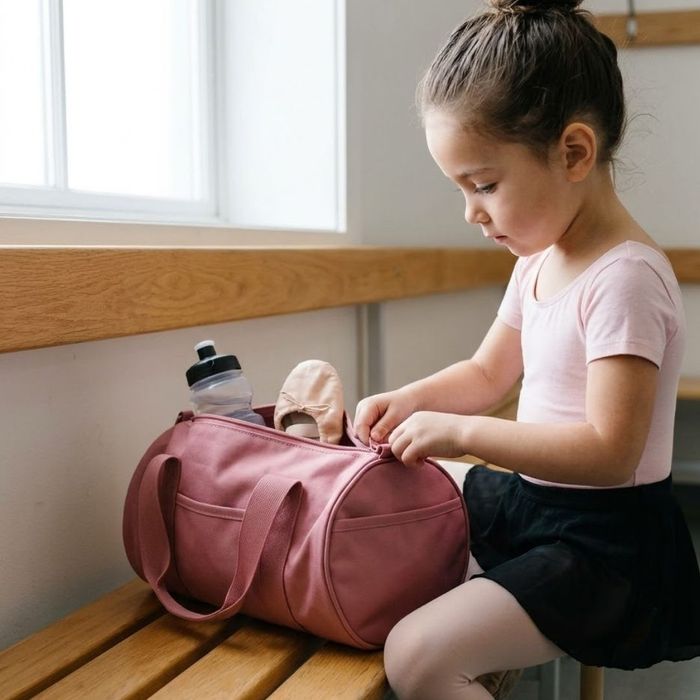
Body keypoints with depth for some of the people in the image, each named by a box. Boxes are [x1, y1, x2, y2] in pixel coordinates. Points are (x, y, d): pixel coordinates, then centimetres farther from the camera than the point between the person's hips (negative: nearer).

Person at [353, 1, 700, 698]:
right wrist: (409, 400, -1)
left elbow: (609, 451, -25)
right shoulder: (538, 260, 6)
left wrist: (458, 431, -23)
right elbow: (486, 372, 17)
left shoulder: (625, 278, -22)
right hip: (529, 497, 9)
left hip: (602, 542, -9)